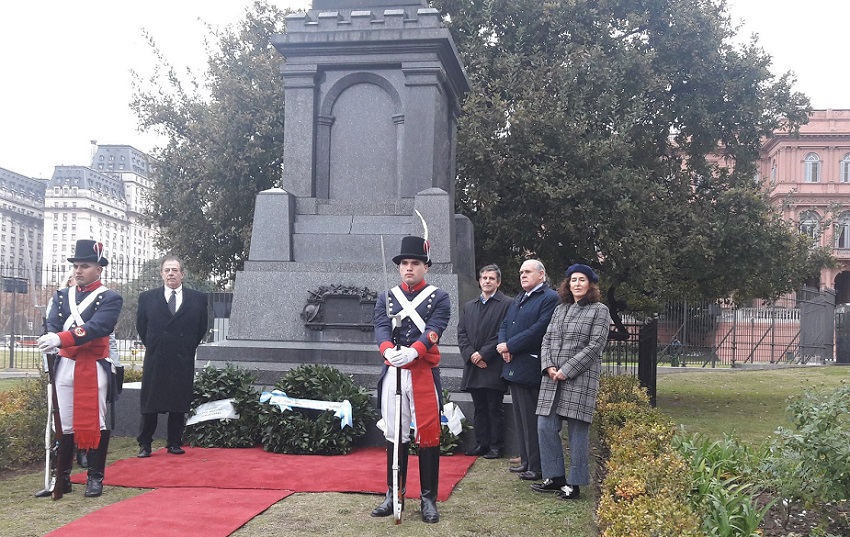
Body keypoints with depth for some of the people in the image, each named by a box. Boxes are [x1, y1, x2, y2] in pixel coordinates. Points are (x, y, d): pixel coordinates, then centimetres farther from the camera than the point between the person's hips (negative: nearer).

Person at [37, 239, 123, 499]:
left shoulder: (110, 299, -5)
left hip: (94, 368, -4)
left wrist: (60, 339, -34)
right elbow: (53, 325, -1)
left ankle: (95, 477, 9)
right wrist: (49, 342, -25)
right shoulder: (61, 295, 12)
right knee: (64, 422, 8)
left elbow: (95, 327, -20)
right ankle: (62, 476, 16)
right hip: (65, 366, 4)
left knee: (95, 422, 1)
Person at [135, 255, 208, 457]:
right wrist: (153, 346, 12)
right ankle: (144, 444, 11)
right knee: (149, 404, 3)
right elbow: (141, 326, 14)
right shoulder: (147, 298, 4)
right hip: (155, 361, 0)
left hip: (183, 361, 0)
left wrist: (188, 348, 9)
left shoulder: (198, 298, 3)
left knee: (179, 405, 5)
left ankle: (174, 443, 16)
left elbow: (201, 328, 11)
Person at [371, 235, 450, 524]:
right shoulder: (386, 298, 11)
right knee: (394, 435, 9)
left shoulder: (439, 297, 2)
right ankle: (393, 494, 20)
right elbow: (381, 328, -5)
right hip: (392, 373, 3)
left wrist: (413, 351, -31)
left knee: (428, 435, 1)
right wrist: (388, 350, -27)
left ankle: (428, 498, 11)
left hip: (424, 373, -3)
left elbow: (434, 330, -13)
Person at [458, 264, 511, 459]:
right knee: (479, 408, 12)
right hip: (473, 366, 5)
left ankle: (496, 446, 8)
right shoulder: (468, 306, 15)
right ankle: (481, 443, 19)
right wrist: (471, 355, -6)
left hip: (494, 367, -5)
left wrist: (483, 354, -13)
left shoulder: (506, 304, -3)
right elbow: (461, 334, 10)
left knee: (495, 408, 1)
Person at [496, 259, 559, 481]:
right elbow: (504, 326, 18)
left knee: (531, 420, -4)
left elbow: (539, 329, -18)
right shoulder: (518, 300, 20)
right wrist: (503, 345, -4)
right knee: (520, 418, 14)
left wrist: (510, 346, -15)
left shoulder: (550, 298, -9)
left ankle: (536, 467, 5)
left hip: (530, 369, -9)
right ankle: (526, 461, 23)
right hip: (513, 367, 9)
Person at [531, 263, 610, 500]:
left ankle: (574, 483, 7)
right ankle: (555, 477, 15)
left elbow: (595, 346, -8)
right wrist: (548, 366, -4)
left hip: (580, 378, -5)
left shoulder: (599, 311, 1)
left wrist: (567, 370, -13)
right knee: (545, 427, 2)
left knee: (577, 430, -2)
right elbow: (547, 339, 14)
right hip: (552, 378, 6)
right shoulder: (560, 309, 17)